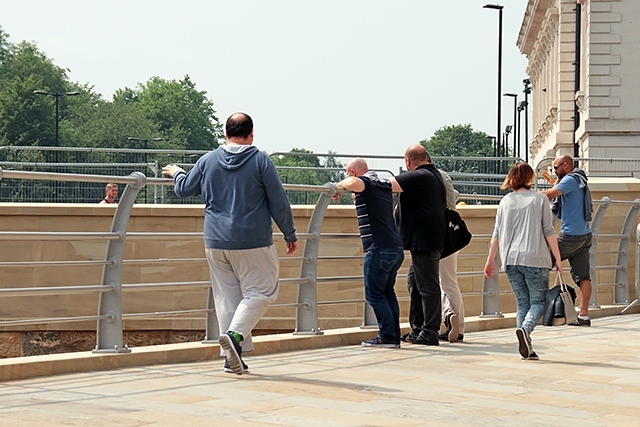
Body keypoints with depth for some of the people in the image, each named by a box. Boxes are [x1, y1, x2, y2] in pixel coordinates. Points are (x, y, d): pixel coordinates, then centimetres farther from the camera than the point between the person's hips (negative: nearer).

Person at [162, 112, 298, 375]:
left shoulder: (207, 161, 5)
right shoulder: (260, 161, -5)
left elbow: (184, 189, 18)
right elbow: (279, 203, -4)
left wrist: (176, 173, 40)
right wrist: (290, 235, 8)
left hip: (215, 242, 4)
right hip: (253, 244, -4)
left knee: (227, 297, 10)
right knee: (259, 292, 4)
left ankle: (232, 357, 9)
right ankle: (235, 334, -19)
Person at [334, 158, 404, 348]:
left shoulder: (366, 182, -8)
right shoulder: (383, 184, 17)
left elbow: (353, 183, -33)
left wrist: (339, 185, -11)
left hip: (379, 249, -9)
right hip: (396, 248, 9)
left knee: (374, 294, -3)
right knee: (388, 293, 12)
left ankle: (387, 337, -6)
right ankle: (394, 336, 11)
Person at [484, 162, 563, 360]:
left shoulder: (505, 202, 10)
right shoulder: (540, 199, 0)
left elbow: (496, 234, 10)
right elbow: (549, 232, -1)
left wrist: (490, 260, 18)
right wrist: (558, 259, 4)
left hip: (511, 260, 4)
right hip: (535, 259, -4)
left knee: (522, 303, 10)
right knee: (539, 301, 3)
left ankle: (527, 348, 1)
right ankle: (525, 329, -26)